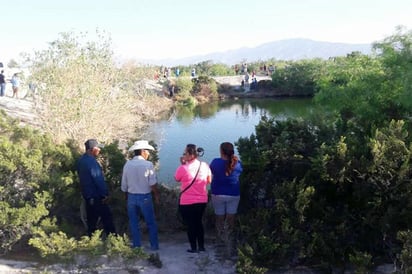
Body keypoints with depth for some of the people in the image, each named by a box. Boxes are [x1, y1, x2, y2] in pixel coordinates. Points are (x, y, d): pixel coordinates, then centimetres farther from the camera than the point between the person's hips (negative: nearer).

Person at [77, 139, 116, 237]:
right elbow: (99, 180, -21)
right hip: (96, 196, -9)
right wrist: (105, 194, -15)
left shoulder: (81, 160, 8)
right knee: (107, 218, -1)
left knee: (91, 219, 14)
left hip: (87, 195, 9)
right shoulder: (91, 161, -21)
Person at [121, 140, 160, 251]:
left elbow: (124, 186, 3)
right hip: (145, 197, -3)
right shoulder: (148, 164, -12)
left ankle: (137, 246, 19)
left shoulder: (127, 165, -3)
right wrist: (157, 196, 2)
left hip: (131, 197, 3)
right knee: (151, 223, 12)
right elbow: (153, 184, -13)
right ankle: (154, 246, 17)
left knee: (134, 224, 13)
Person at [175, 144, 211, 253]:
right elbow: (209, 181, 8)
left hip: (187, 203, -4)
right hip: (202, 201, 5)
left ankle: (194, 248, 21)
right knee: (198, 222, 22)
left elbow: (177, 179, 0)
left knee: (190, 224, 13)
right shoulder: (204, 165, -6)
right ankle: (201, 246, 28)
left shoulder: (183, 168, -20)